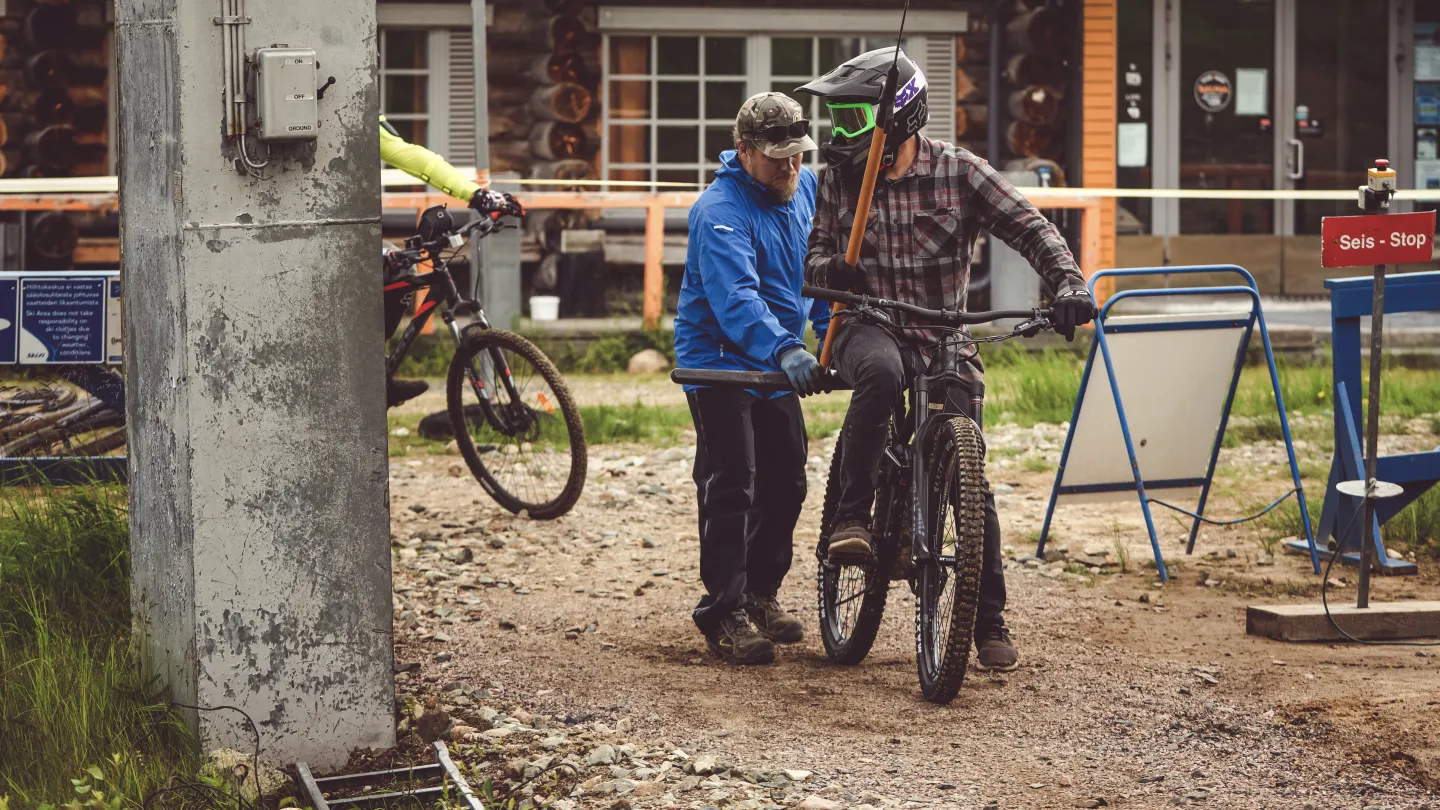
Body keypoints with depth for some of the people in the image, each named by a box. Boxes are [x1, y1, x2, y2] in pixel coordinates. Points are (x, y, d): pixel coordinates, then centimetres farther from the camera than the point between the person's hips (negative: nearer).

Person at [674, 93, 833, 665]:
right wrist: (785, 351, -52)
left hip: (776, 363, 8)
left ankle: (761, 594, 26)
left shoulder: (805, 189, 2)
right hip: (719, 359, -8)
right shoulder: (720, 212, -24)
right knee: (730, 488, -10)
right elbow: (736, 298, -38)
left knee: (786, 482, 11)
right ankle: (724, 616, -6)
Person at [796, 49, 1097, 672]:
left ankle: (989, 622, 10)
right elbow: (816, 249, 11)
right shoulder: (839, 177, 3)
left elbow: (1027, 227, -6)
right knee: (880, 370, -39)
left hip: (945, 341, 0)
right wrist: (828, 268, -14)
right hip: (869, 331, 0)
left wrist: (1067, 282, -24)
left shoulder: (958, 172, -4)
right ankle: (851, 517, -29)